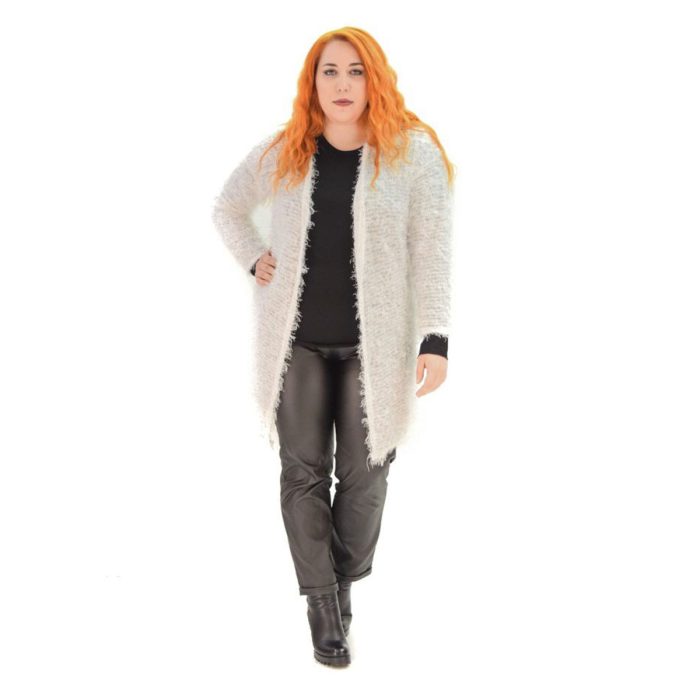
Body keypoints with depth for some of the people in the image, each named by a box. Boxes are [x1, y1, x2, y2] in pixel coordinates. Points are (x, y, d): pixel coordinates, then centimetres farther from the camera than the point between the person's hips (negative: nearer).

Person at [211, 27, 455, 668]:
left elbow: (432, 252, -9)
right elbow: (228, 207, 20)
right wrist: (254, 260, 4)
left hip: (372, 343, -2)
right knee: (303, 470, 5)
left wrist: (436, 341, -15)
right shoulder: (283, 153, 2)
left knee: (364, 473, 5)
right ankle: (322, 600, 18)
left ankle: (345, 578, 30)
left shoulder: (414, 153, -7)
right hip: (297, 338, 2)